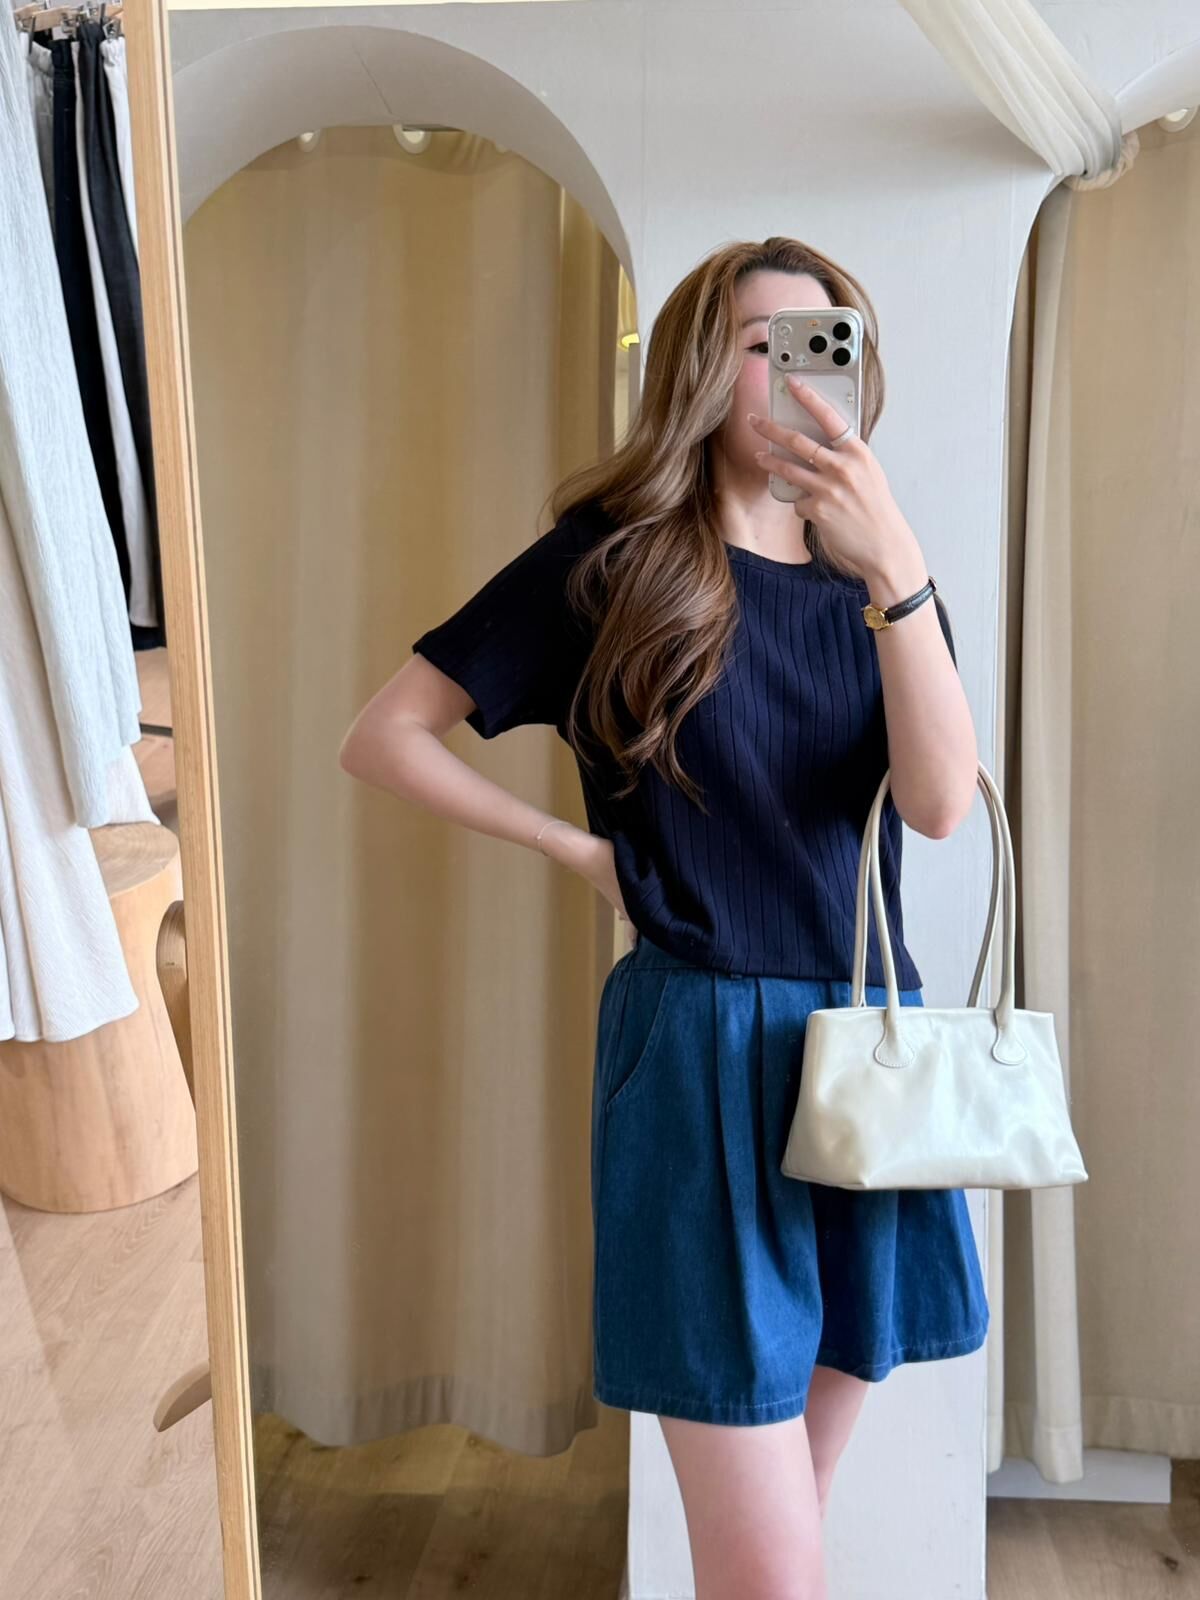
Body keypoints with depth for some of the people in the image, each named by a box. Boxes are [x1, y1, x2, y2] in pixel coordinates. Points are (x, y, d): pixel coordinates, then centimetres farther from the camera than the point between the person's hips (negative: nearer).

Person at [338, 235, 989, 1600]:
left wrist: (894, 567, -21)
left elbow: (940, 802, -10)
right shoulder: (612, 562, -3)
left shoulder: (872, 576, 8)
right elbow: (382, 737, 0)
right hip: (702, 1052, -5)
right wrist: (580, 849, -4)